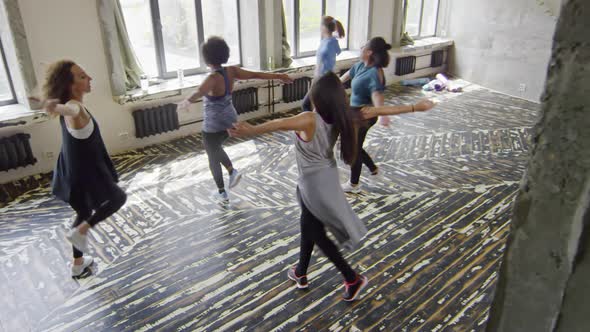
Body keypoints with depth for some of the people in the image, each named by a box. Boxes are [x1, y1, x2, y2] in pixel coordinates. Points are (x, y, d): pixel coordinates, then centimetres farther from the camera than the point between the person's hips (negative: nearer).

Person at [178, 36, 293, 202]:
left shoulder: (213, 78, -28)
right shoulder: (231, 71, -9)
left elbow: (199, 92, -51)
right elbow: (256, 75, -5)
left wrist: (187, 101, -70)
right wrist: (279, 76, 4)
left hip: (214, 126, -7)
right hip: (230, 120, 7)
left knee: (213, 157, 17)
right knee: (213, 147, 33)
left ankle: (222, 193, 29)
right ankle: (233, 171, 19)